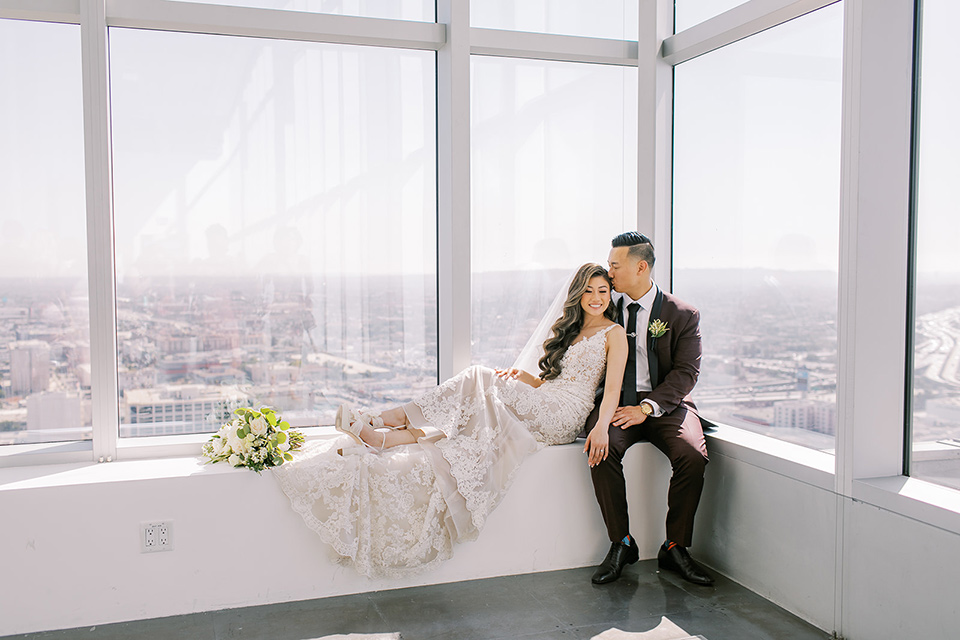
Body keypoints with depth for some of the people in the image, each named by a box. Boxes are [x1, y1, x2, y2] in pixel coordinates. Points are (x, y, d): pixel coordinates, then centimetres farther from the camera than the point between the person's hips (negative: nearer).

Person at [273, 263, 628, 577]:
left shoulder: (614, 333, 4)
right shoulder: (569, 328, 24)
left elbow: (613, 388, -9)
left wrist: (601, 427, -26)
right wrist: (521, 375, -1)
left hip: (565, 415, -6)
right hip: (538, 410, 6)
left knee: (485, 383, -24)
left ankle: (384, 437, -30)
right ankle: (381, 424, -28)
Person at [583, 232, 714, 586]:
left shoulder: (683, 314, 1)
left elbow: (686, 372, -7)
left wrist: (646, 407, -20)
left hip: (665, 404, -1)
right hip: (614, 401, 1)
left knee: (693, 456, -28)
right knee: (601, 448, -29)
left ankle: (675, 547, -7)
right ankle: (621, 544, -11)